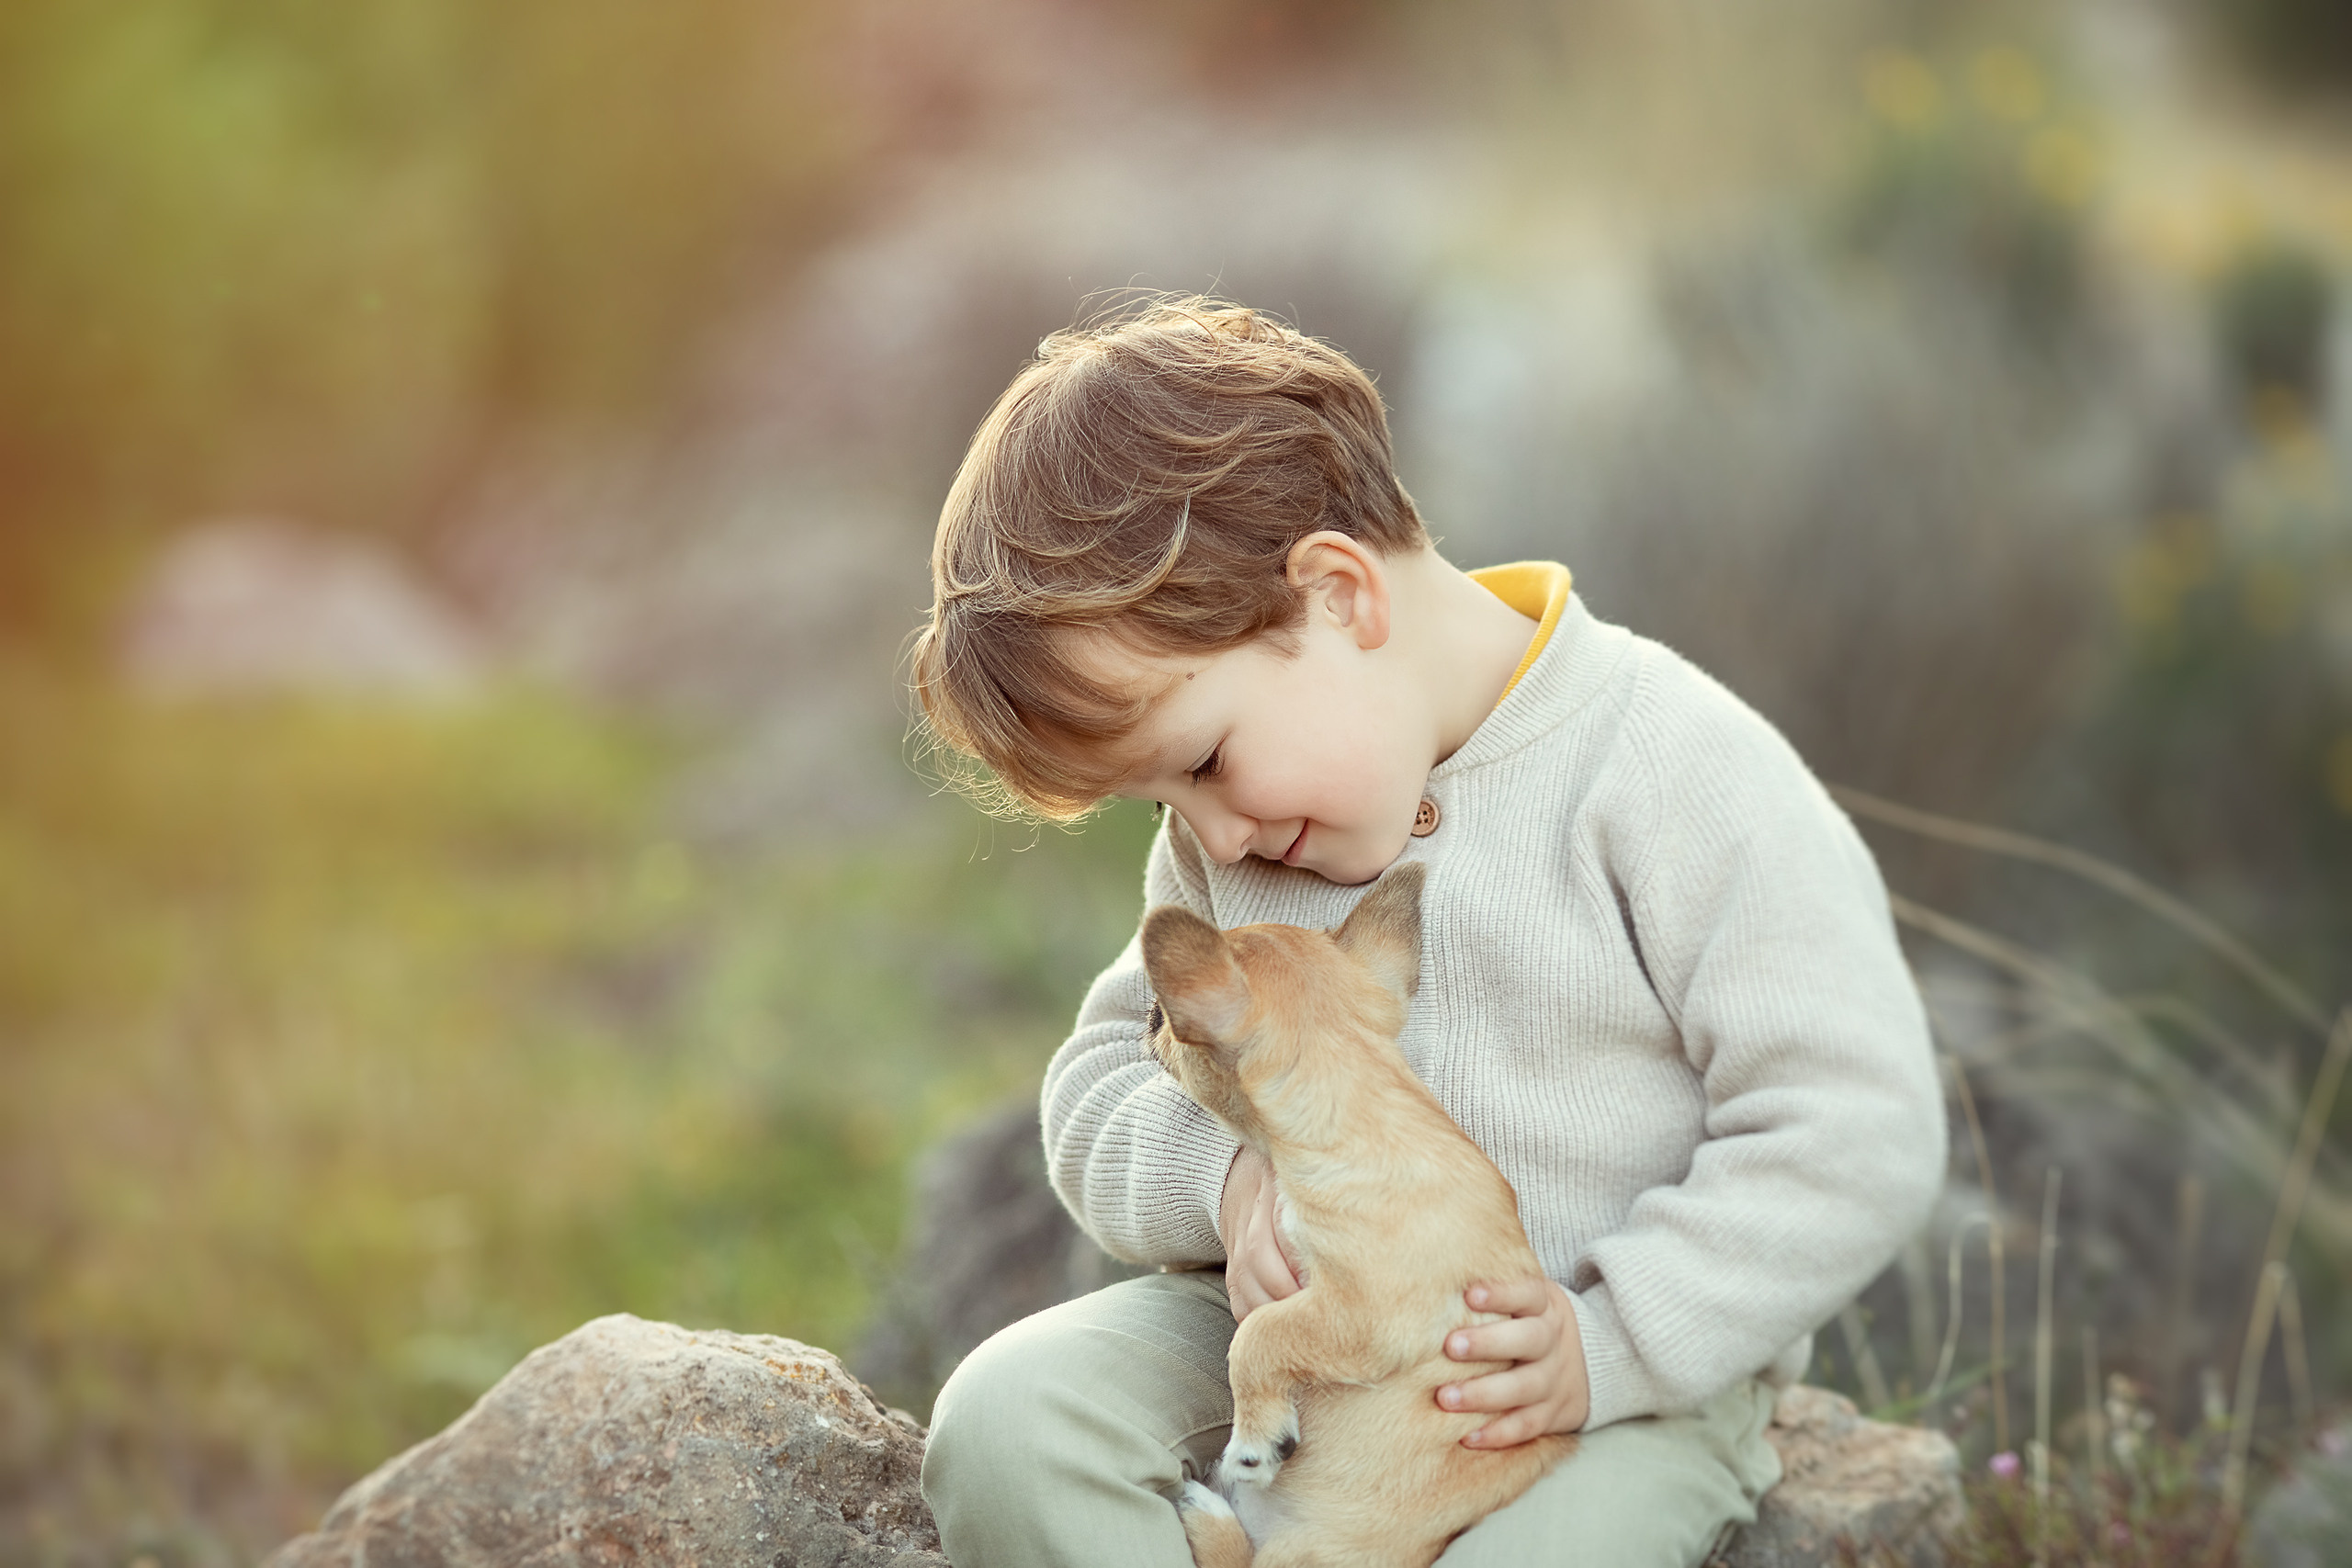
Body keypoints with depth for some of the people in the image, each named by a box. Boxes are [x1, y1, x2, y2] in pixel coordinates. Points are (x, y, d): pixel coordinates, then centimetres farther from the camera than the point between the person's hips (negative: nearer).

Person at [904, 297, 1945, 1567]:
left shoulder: (1681, 779, -15)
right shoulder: (1223, 842, 5)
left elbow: (1855, 1135, -15)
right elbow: (1106, 1079, 10)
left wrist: (1612, 1345, -21)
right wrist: (1225, 1177, -13)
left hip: (1626, 1382, -5)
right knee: (1006, 1420, -19)